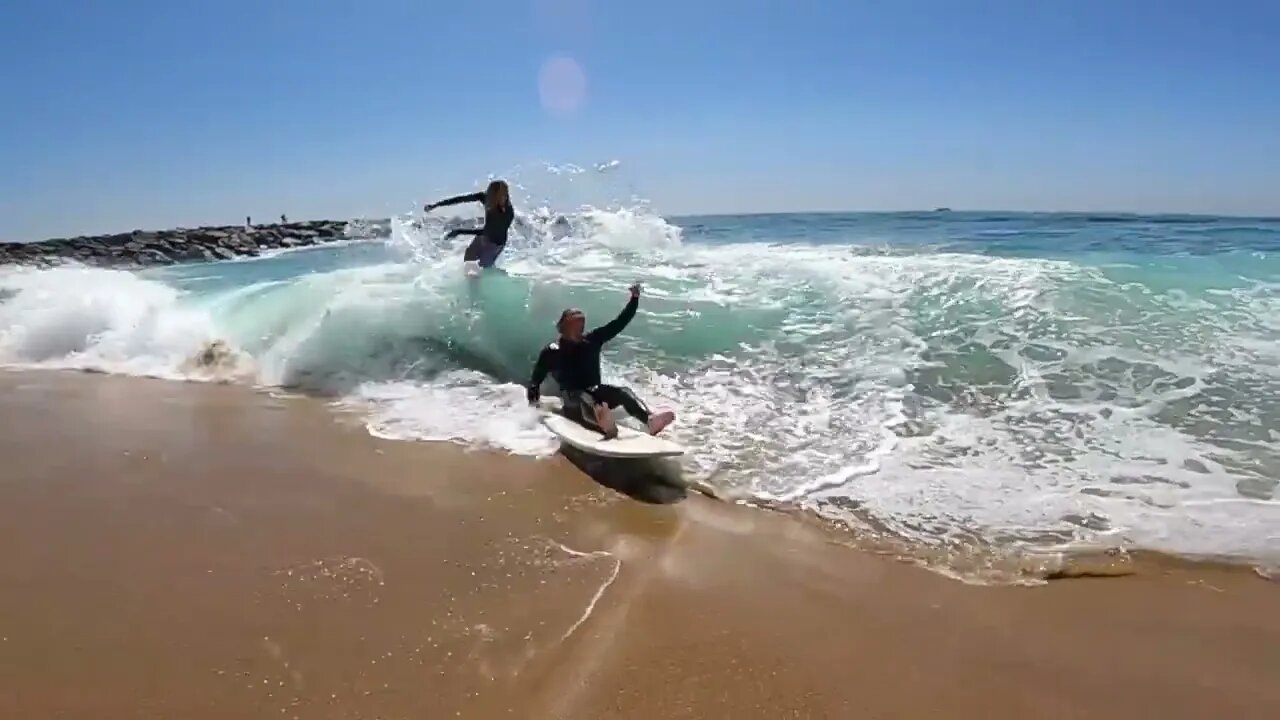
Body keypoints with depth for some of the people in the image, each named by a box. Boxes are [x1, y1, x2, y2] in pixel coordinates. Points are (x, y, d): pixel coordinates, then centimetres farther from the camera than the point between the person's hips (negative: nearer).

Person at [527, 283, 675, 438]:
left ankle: (650, 420, -51)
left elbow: (618, 323, 4)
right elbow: (536, 379, 4)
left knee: (624, 392, -22)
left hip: (594, 392, 5)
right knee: (585, 400, -38)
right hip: (572, 398, -5)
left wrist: (634, 298, -3)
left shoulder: (592, 340, 7)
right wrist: (533, 401, -11)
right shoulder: (552, 352, -2)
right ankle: (604, 425, -76)